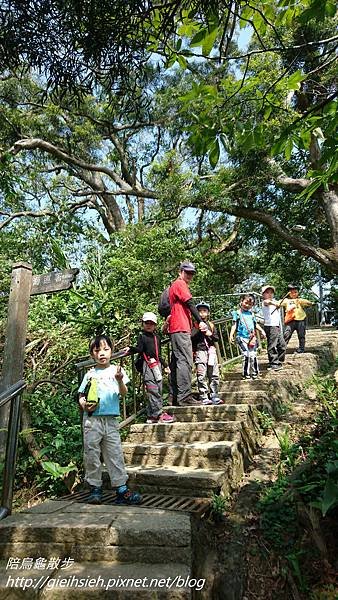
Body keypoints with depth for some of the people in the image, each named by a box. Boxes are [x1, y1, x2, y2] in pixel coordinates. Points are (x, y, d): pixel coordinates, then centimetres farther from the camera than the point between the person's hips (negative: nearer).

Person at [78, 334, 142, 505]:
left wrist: (120, 381, -27)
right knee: (92, 454, 4)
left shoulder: (116, 370, 4)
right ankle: (95, 489, 17)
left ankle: (121, 490, 7)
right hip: (92, 419, 1)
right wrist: (85, 405, -14)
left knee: (115, 454, 2)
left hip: (111, 420, 0)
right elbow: (81, 396, 9)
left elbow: (123, 393, -6)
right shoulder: (90, 374, 6)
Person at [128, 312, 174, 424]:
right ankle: (159, 414, -10)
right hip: (147, 365, -7)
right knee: (153, 390, -11)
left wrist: (165, 365, 27)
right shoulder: (142, 336, 2)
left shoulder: (157, 337, 20)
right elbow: (139, 349, -11)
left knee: (158, 390, 6)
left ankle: (152, 416, 12)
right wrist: (131, 348, -29)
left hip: (157, 365, 7)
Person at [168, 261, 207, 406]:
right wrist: (200, 321, -19)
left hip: (175, 329, 11)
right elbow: (190, 304, -14)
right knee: (185, 361, -14)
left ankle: (176, 397, 12)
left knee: (177, 362, 9)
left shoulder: (173, 285, 26)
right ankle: (184, 397, -16)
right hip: (181, 329, -11)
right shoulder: (180, 284, -4)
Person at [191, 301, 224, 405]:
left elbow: (217, 338, 14)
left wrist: (210, 334, -5)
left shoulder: (211, 325, 15)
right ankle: (204, 397, 0)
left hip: (211, 351, 5)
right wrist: (199, 329, -19)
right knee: (202, 376, -6)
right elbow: (191, 337, -11)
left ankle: (214, 396, 14)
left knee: (214, 375, 6)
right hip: (200, 351, -4)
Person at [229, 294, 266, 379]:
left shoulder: (251, 313, 17)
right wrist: (231, 335, -12)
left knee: (253, 355, 4)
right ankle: (246, 374, 0)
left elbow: (255, 324, 25)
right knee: (246, 355, -11)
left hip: (252, 337, 4)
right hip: (242, 338, -4)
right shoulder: (237, 313, 3)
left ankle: (255, 372, 19)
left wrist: (262, 331, 17)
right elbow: (234, 325, -2)